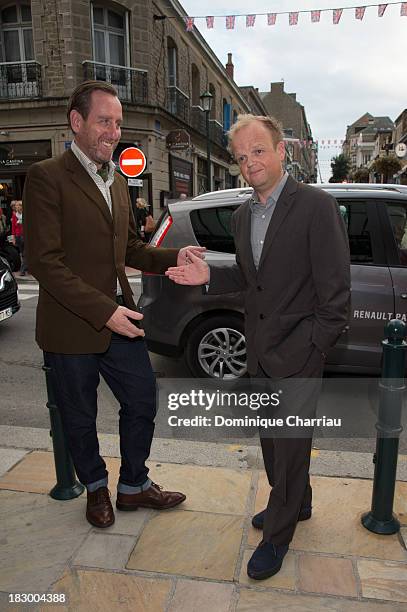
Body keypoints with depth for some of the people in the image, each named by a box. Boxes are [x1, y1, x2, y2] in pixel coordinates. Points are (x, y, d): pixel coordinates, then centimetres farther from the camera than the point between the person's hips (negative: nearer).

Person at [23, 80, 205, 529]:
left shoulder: (117, 181, 12)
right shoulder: (47, 177, -12)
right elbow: (44, 261, -18)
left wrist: (173, 257, -2)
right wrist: (103, 311, -24)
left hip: (118, 318, 7)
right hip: (71, 327, -6)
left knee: (143, 400, 14)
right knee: (80, 418, 13)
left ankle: (133, 486, 37)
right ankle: (96, 488, 41)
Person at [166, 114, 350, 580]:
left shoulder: (317, 206, -14)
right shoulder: (242, 216, 8)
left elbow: (335, 290, -14)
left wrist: (311, 347, -16)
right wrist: (208, 276, 1)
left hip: (299, 352, -7)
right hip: (259, 349, 7)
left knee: (290, 443, 6)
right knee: (271, 437, 20)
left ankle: (277, 534, 27)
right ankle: (295, 503, 45)